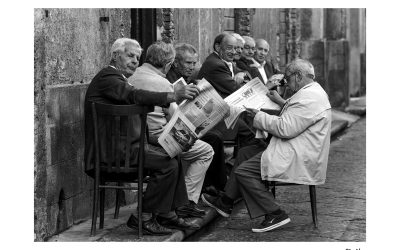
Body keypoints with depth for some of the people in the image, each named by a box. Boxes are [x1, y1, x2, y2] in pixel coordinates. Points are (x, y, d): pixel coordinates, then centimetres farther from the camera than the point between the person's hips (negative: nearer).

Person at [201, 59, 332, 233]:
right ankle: (226, 202, 21)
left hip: (299, 160, -12)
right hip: (297, 151, 12)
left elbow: (286, 128, -26)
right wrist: (281, 102, 18)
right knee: (245, 153, 17)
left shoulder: (309, 98, -22)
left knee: (243, 171, -15)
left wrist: (258, 117, -14)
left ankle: (275, 214, -11)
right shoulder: (312, 92, 14)